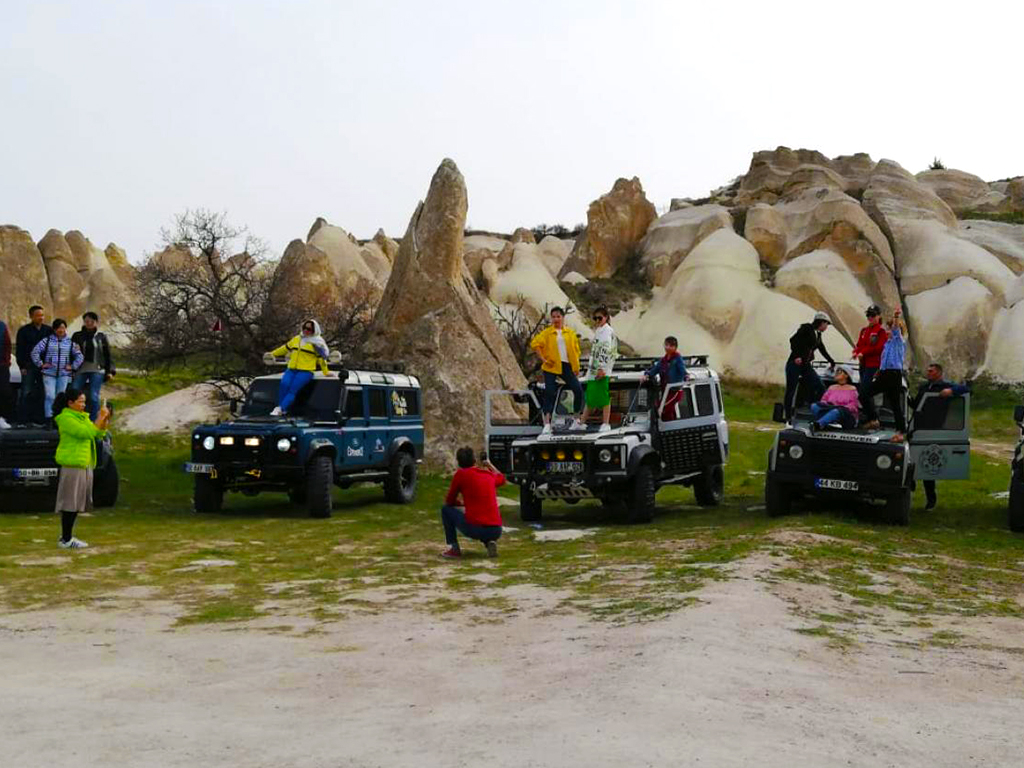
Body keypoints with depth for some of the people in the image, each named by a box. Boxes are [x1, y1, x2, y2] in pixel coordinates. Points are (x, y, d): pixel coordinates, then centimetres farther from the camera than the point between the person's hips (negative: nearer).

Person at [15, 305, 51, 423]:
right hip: (29, 366, -3)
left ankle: (39, 419, 7)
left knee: (42, 394, 2)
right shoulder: (24, 330, 3)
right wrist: (22, 366, -6)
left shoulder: (49, 330, 10)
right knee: (26, 393, -6)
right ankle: (23, 420, -4)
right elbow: (19, 350, 1)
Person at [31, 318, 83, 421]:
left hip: (64, 374, 2)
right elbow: (35, 352, 3)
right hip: (49, 374, -2)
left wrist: (73, 367, 5)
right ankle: (49, 419, -10)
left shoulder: (70, 343, 9)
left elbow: (79, 356, 15)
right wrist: (41, 364, -2)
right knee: (50, 396, -12)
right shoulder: (47, 341, 3)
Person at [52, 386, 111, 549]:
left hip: (84, 465, 9)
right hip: (72, 465, -9)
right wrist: (100, 418, -16)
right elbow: (86, 433, -21)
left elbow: (99, 434, 16)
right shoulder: (66, 418, -12)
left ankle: (67, 537, 17)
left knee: (77, 503, 11)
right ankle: (66, 540, -4)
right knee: (70, 504, -7)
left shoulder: (81, 417, 17)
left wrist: (105, 420, 1)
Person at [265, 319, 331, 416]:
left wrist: (326, 372, 6)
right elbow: (285, 348, 29)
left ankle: (280, 409, -31)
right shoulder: (296, 339, 20)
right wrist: (272, 354, 30)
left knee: (293, 389, -23)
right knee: (284, 384, -24)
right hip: (291, 369, 4)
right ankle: (282, 410, -20)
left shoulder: (317, 342, 5)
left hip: (306, 371, -4)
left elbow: (321, 358, 6)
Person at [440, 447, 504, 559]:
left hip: (474, 529, -4)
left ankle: (454, 548, 9)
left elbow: (449, 502, 11)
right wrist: (489, 464, 52)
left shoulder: (461, 474, 1)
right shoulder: (490, 475, 13)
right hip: (496, 531, 4)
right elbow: (502, 479, 40)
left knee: (446, 510, 18)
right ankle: (490, 542, 8)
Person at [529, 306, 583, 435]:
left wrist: (576, 366, 6)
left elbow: (576, 349, 14)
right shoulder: (547, 333, 2)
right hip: (552, 367, -2)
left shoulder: (570, 333, 10)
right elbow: (535, 344, -3)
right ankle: (547, 423, -9)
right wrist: (543, 359, -10)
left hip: (567, 366, 3)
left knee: (578, 390, -6)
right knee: (549, 393, -9)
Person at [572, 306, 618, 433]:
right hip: (593, 369, 9)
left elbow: (605, 350, -19)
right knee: (591, 397, 13)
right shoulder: (598, 331, 20)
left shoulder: (607, 331, -9)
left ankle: (606, 424, -3)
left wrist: (602, 368, -25)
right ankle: (581, 422, 17)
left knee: (603, 396, -7)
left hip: (602, 370, -9)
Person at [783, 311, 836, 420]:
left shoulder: (818, 335, 17)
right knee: (791, 390, -4)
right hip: (795, 364, -8)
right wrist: (796, 356, -22)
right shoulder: (807, 328, -5)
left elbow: (823, 350, 31)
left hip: (806, 366, 8)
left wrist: (832, 362, 40)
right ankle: (788, 418, 1)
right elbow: (793, 339, -15)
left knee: (820, 388, -5)